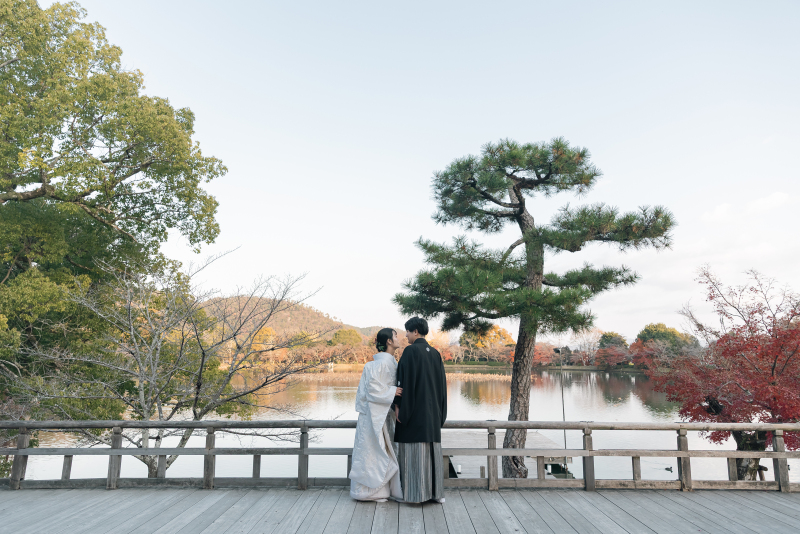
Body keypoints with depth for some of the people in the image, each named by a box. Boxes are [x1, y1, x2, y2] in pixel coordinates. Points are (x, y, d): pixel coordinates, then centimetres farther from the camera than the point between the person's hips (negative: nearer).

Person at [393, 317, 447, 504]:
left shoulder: (410, 351, -10)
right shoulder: (435, 353, 10)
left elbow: (404, 380, -15)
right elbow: (442, 382, 13)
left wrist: (398, 406, -10)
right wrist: (439, 410, 18)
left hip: (414, 409, -6)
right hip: (432, 411, 7)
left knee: (414, 449, 0)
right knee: (432, 448, 10)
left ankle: (416, 492, 3)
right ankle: (436, 491, 13)